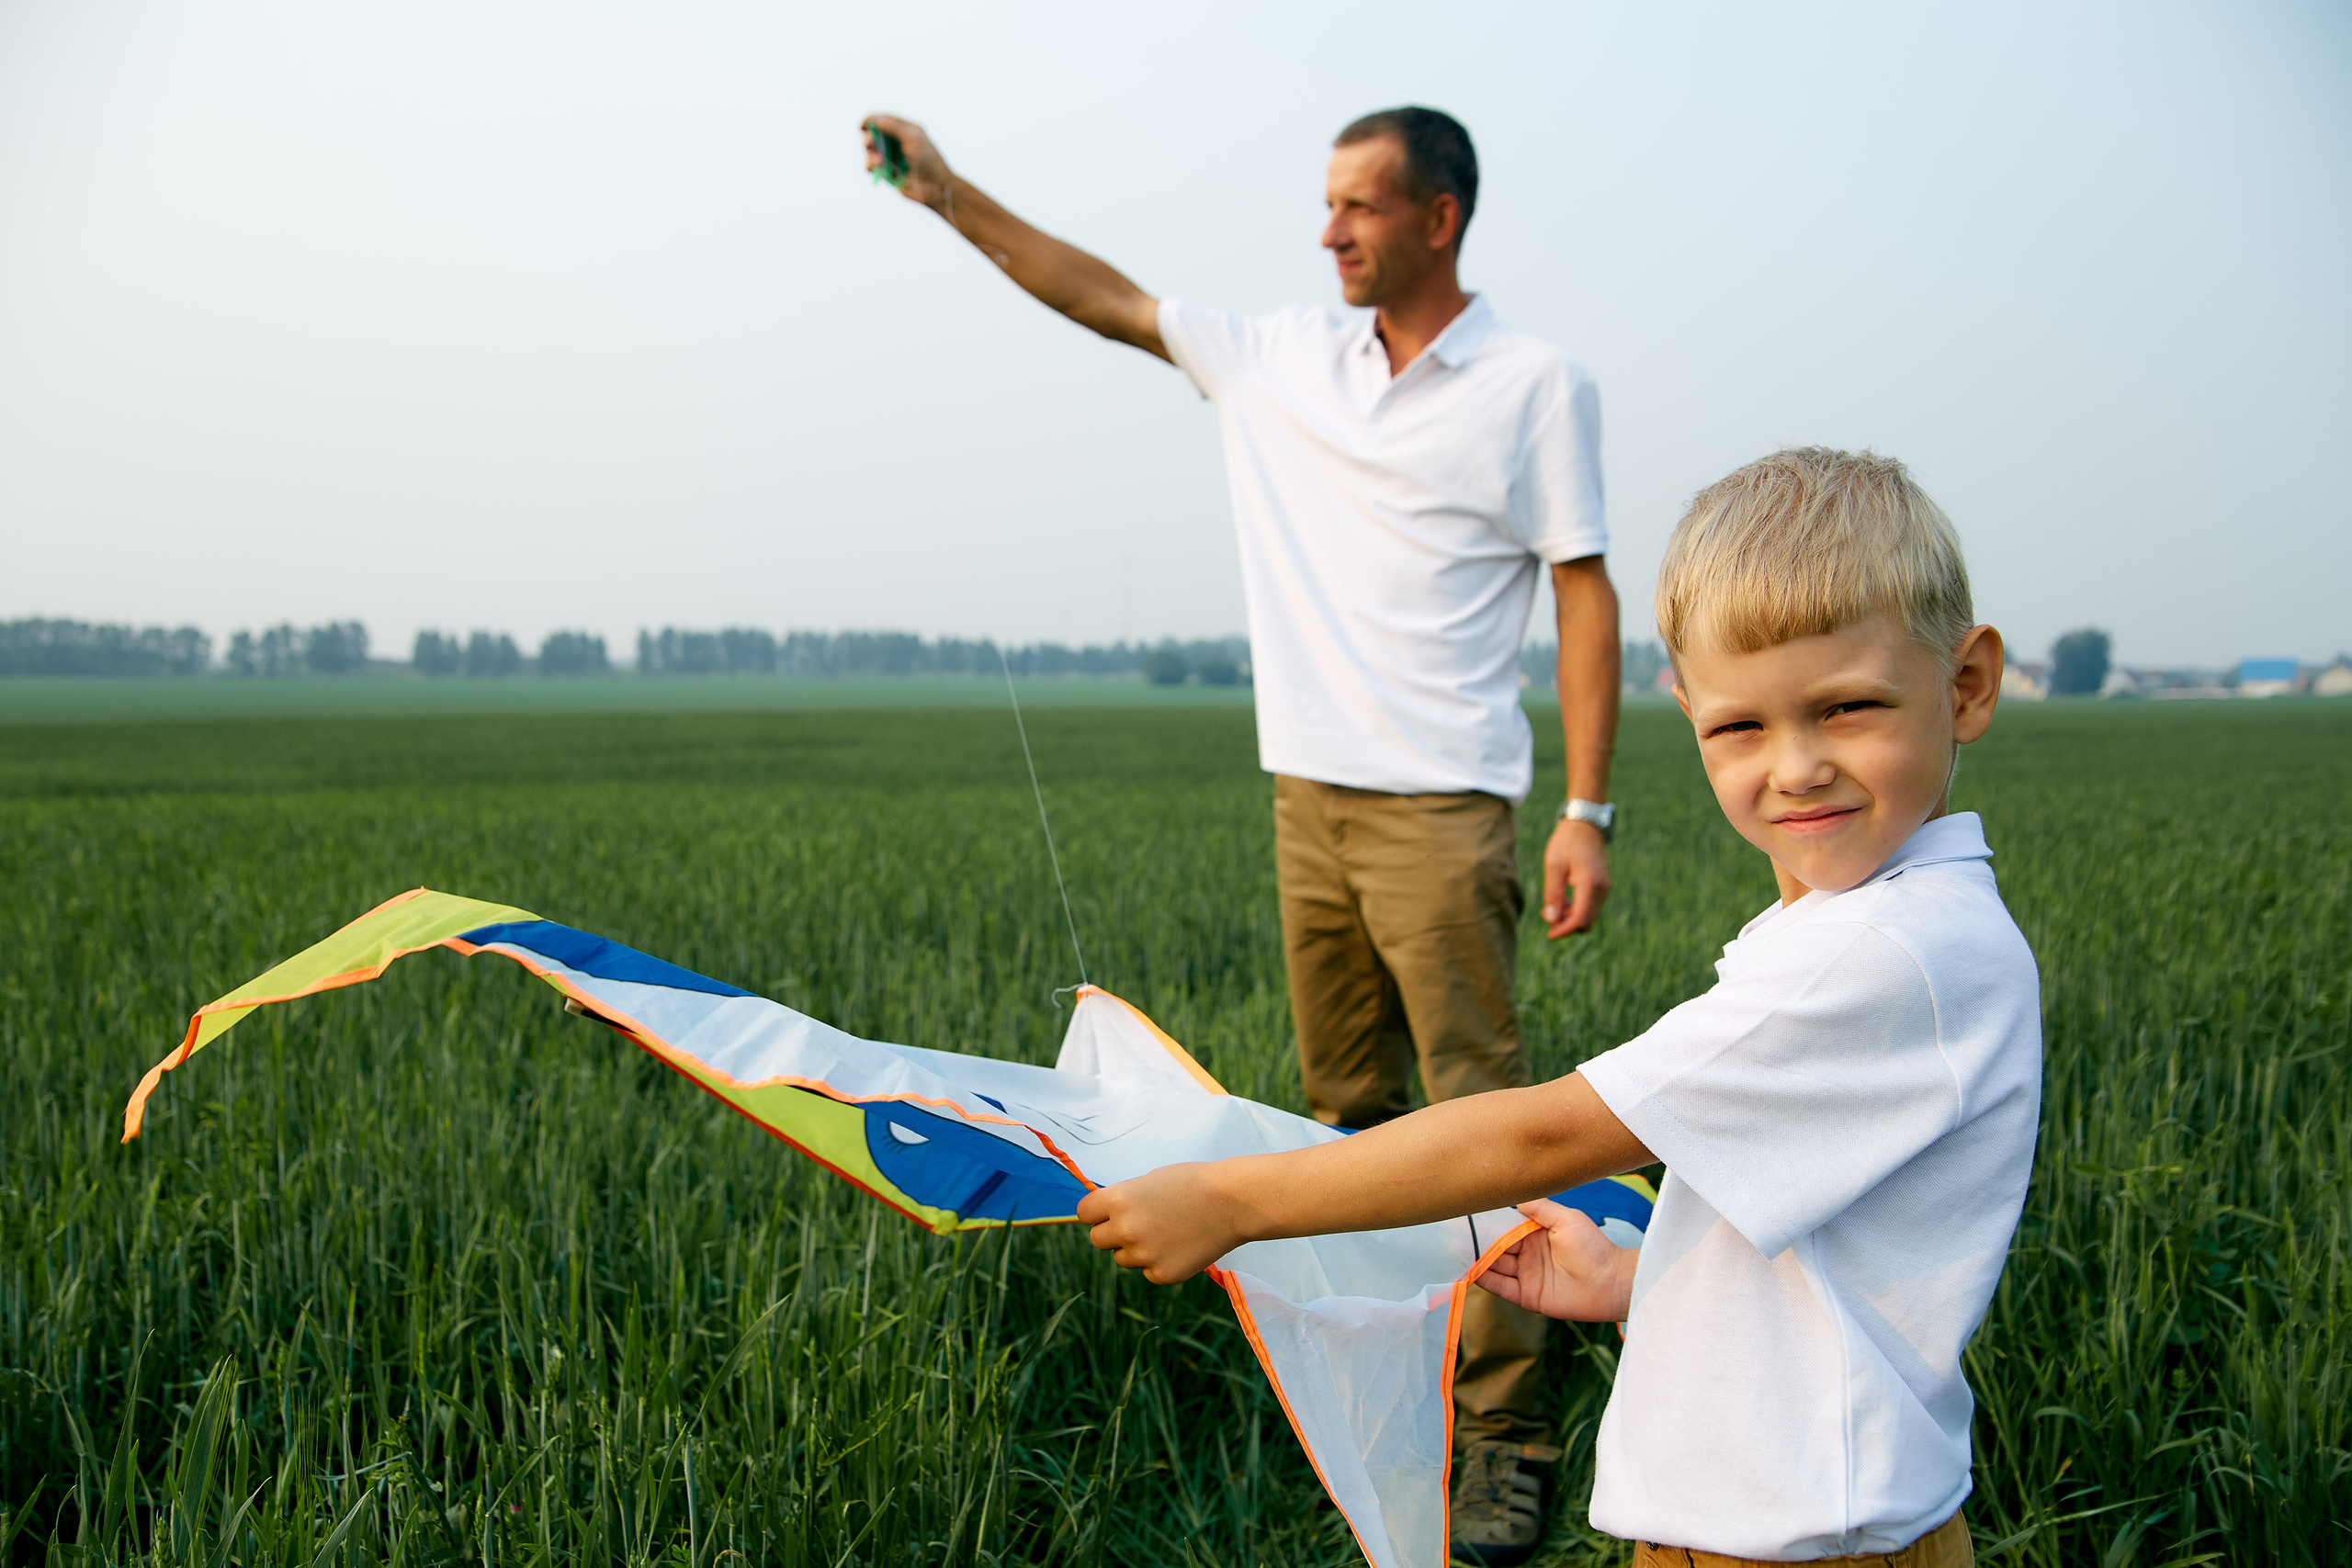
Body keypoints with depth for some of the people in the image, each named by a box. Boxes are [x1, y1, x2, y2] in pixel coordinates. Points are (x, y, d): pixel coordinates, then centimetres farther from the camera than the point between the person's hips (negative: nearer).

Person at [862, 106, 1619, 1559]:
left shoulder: (1537, 384, -2)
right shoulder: (1283, 358, 11)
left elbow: (1588, 599, -4)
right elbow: (1104, 297, 16)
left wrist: (1588, 812, -10)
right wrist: (950, 192, 12)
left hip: (1442, 810, -5)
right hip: (1309, 798, 5)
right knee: (1349, 1119, 10)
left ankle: (1504, 1437, 1)